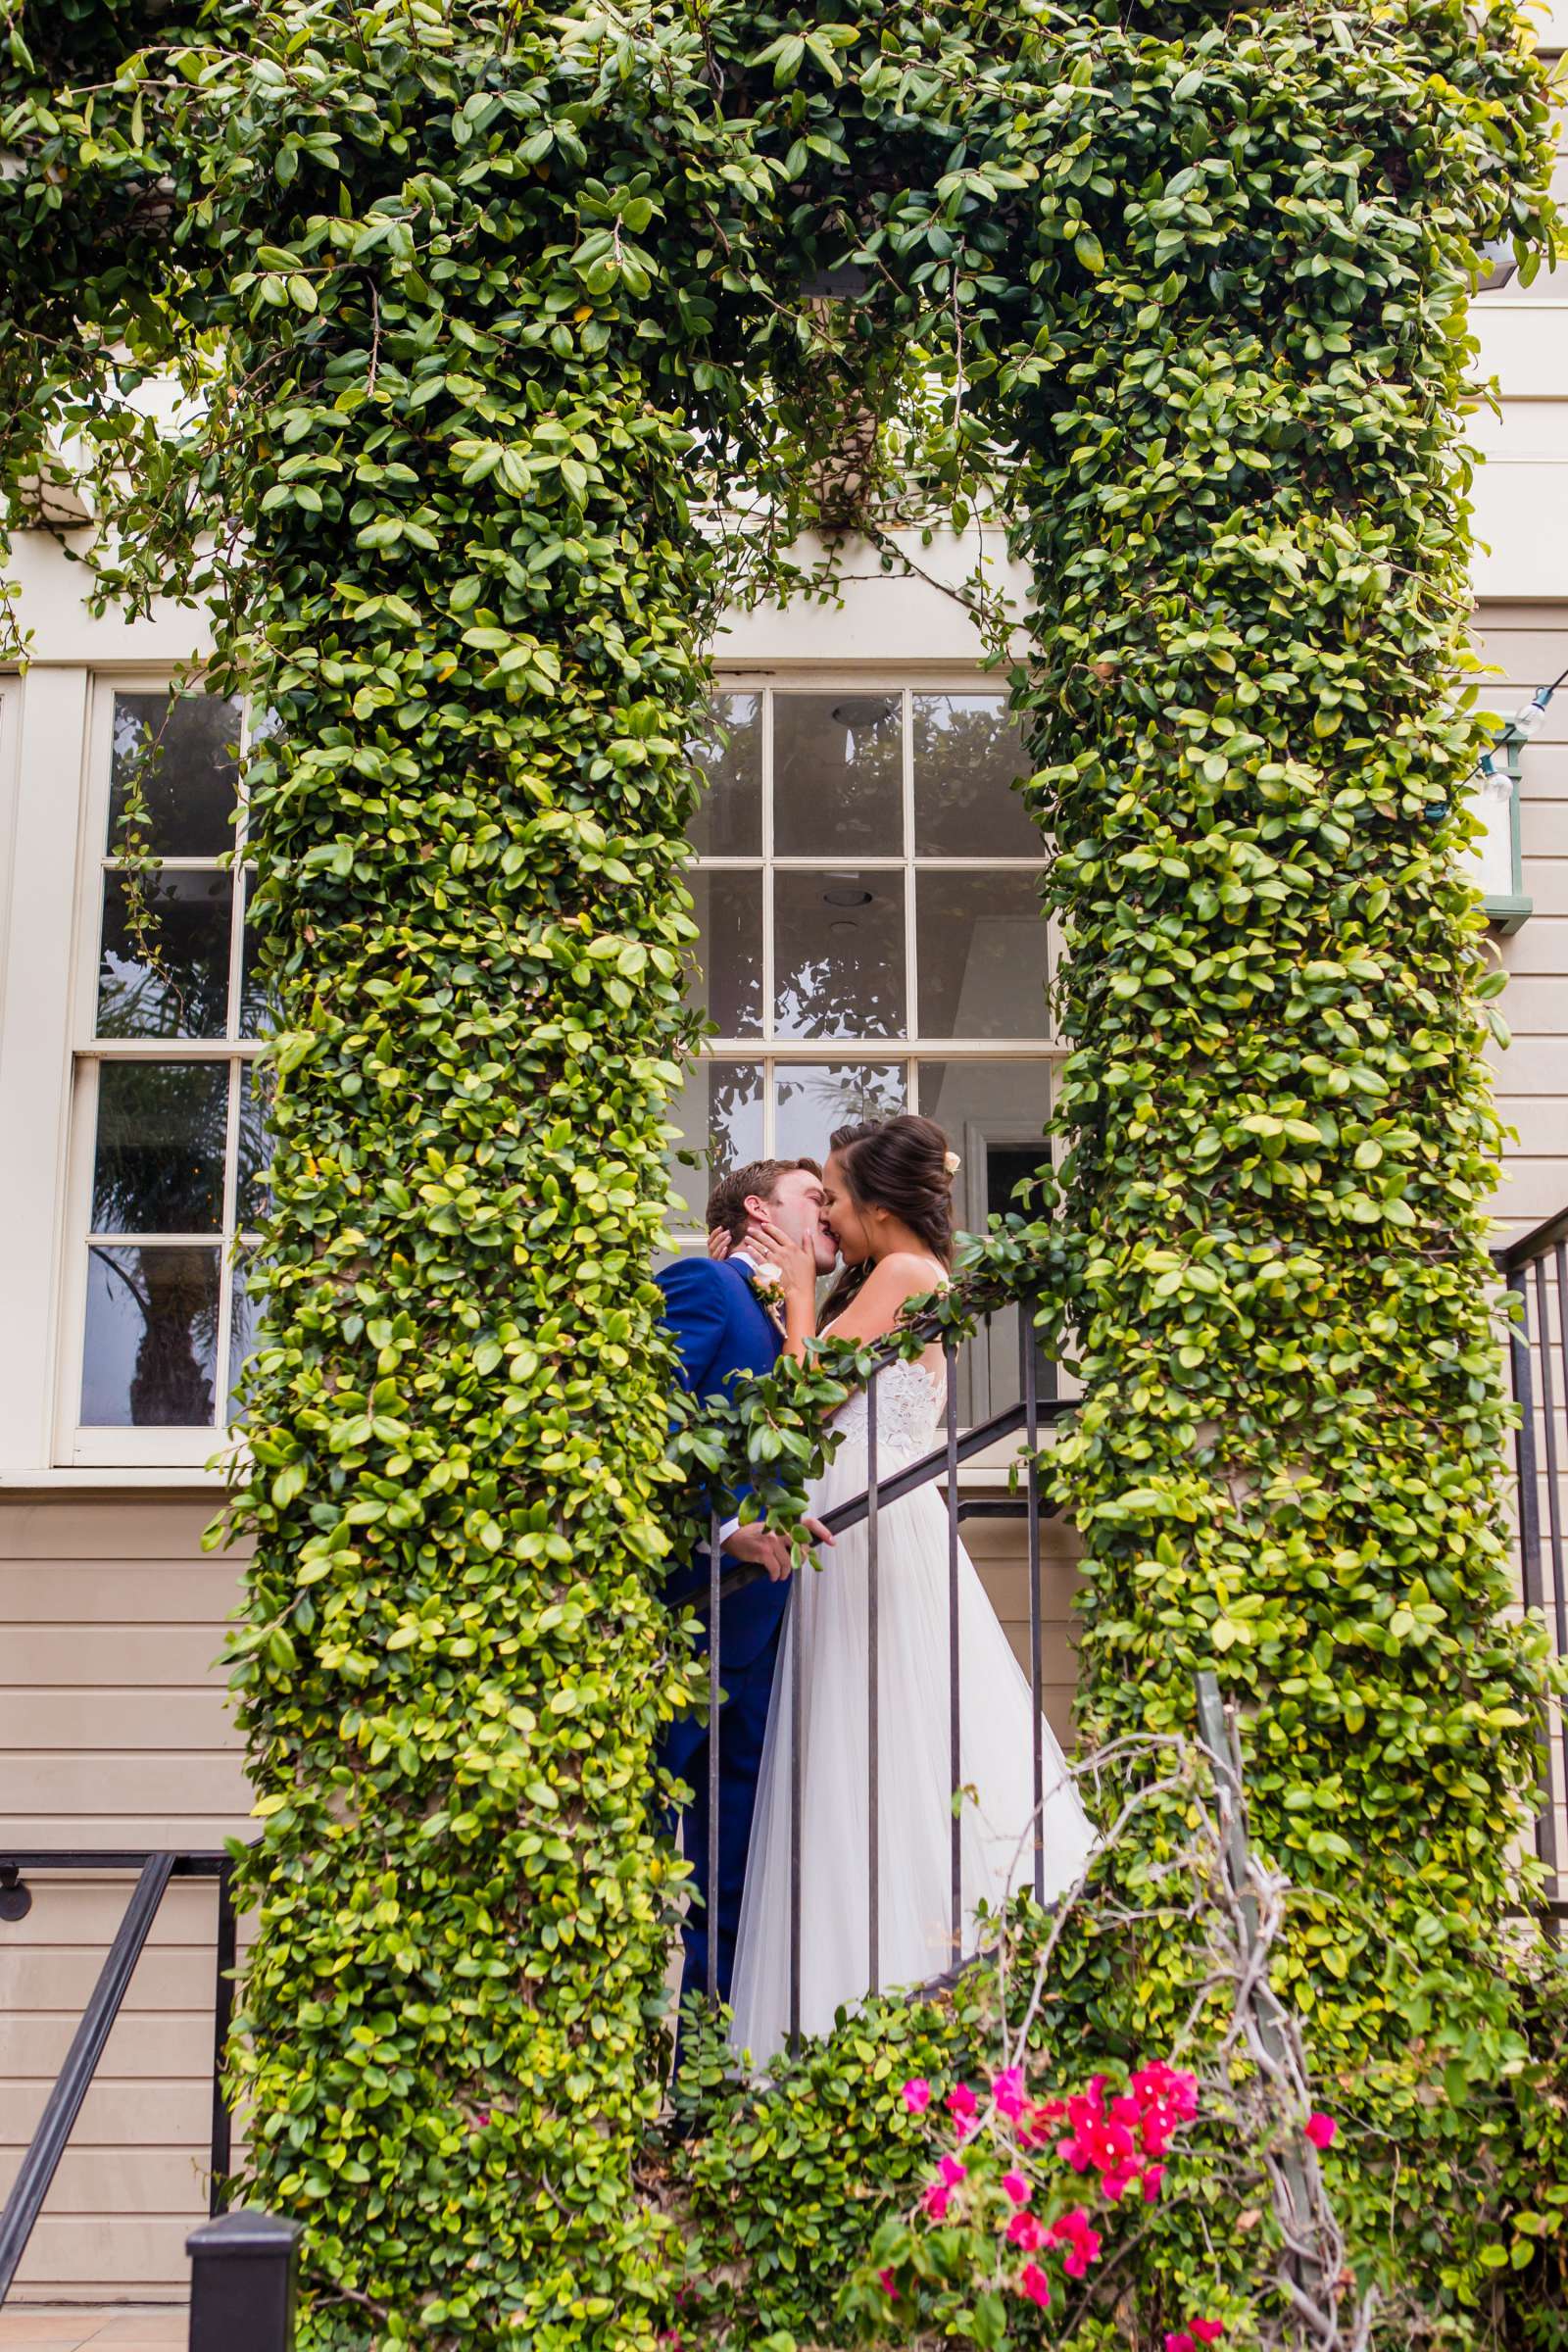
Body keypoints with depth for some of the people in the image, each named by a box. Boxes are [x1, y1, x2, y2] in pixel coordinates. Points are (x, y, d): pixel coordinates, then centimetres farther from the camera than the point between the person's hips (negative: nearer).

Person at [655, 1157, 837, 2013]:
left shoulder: (789, 1329, 24)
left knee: (734, 1871, 10)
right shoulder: (702, 1285, -3)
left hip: (754, 1621, 9)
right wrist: (723, 1524, -26)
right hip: (687, 1600, -9)